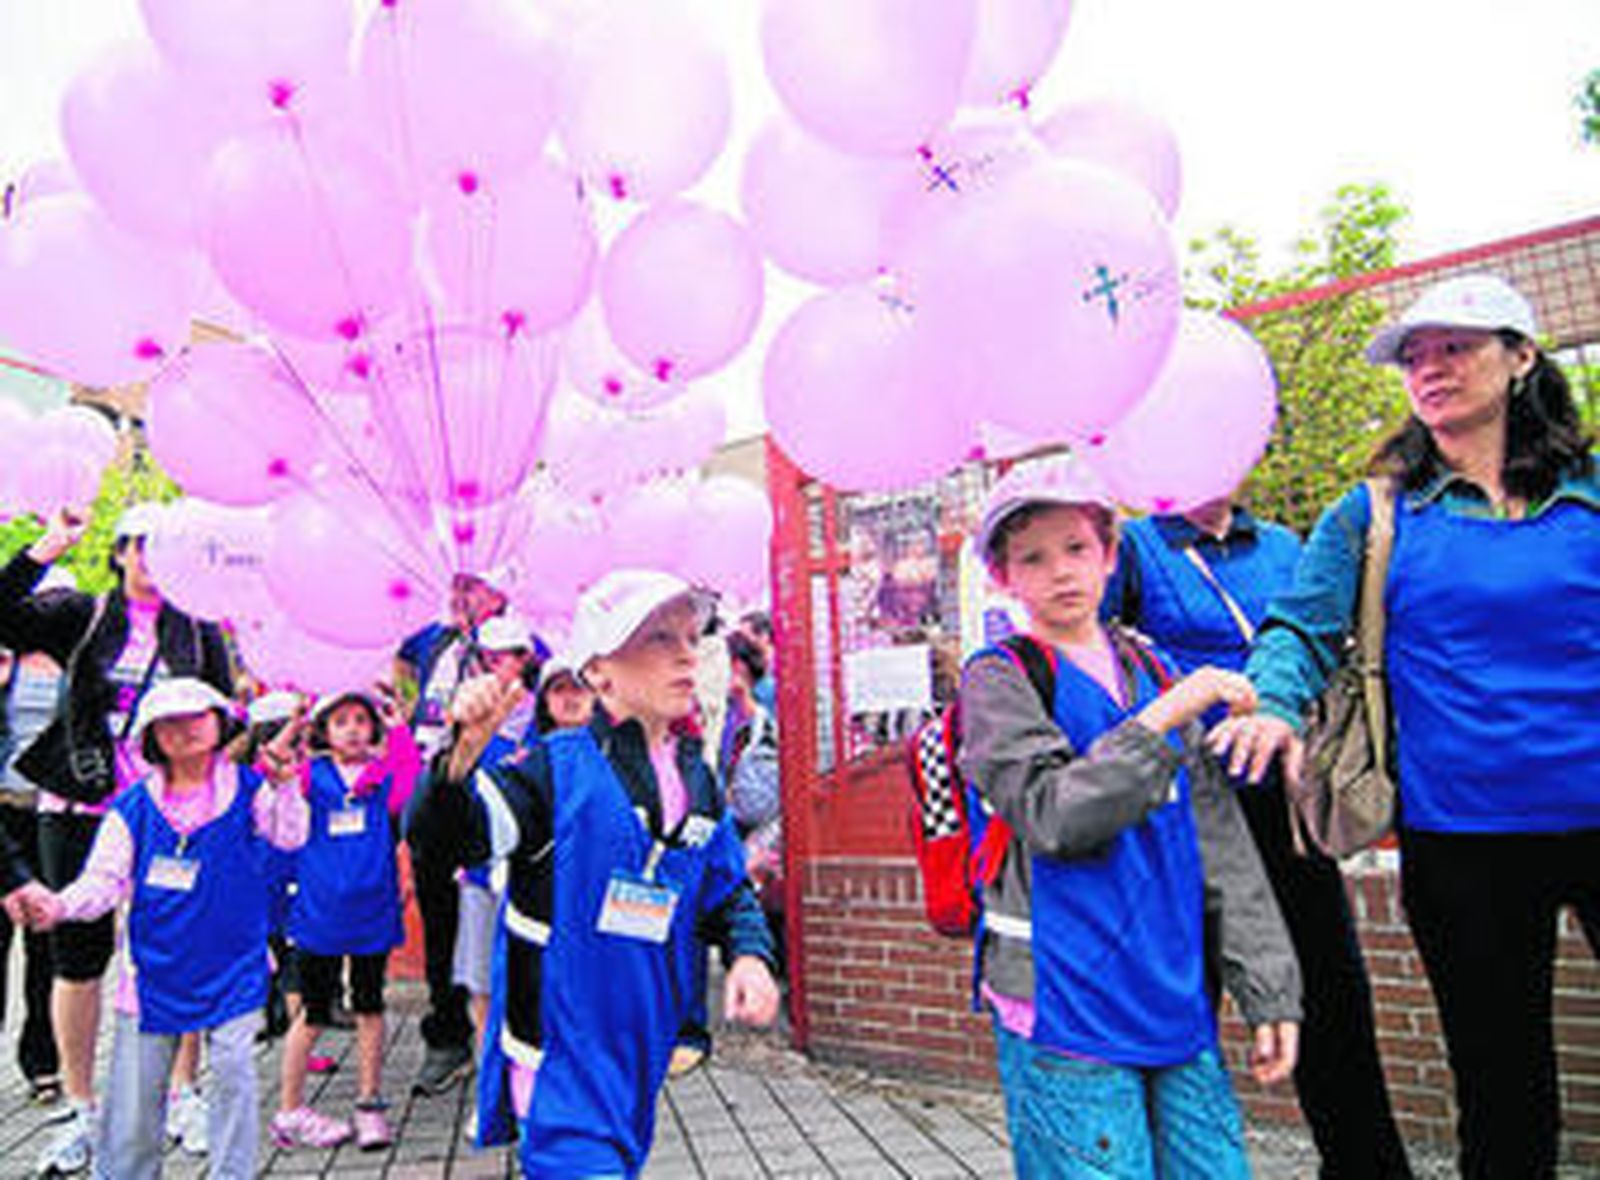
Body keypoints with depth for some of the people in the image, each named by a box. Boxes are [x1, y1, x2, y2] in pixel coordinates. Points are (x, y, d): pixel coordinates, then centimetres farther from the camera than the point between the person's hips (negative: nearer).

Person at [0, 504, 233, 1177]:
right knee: (77, 956, 8)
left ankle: (184, 1093, 21)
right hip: (79, 811, 1)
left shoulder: (200, 632, 6)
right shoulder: (82, 617, 7)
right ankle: (80, 1110, 23)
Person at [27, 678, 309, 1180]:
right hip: (155, 968, 2)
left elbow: (290, 837, -18)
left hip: (232, 967, -2)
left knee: (233, 1073, -2)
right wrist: (59, 905, -18)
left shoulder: (248, 788, -3)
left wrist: (284, 782, -34)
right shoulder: (134, 806, 2)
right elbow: (104, 879, 1)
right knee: (134, 1091, 10)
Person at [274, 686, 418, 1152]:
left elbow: (410, 795, -21)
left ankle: (370, 1105, 26)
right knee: (313, 1013, 10)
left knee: (369, 1007, 12)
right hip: (318, 914, -1)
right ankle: (290, 1110, 27)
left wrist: (399, 731, -21)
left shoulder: (385, 773, -1)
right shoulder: (310, 774, -2)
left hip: (372, 910, 1)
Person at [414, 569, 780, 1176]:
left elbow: (730, 892, 12)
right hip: (563, 1048, -6)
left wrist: (749, 954, -6)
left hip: (643, 1046, 6)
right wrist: (466, 751, -44)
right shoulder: (560, 767, -14)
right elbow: (464, 828, -25)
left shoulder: (697, 778, 4)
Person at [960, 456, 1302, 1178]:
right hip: (1064, 1005, -5)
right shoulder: (999, 678, -4)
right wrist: (1167, 716, -18)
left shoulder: (1153, 671, 11)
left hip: (1176, 1000, 5)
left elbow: (1219, 841, 11)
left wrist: (1267, 989, 8)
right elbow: (1057, 818, -18)